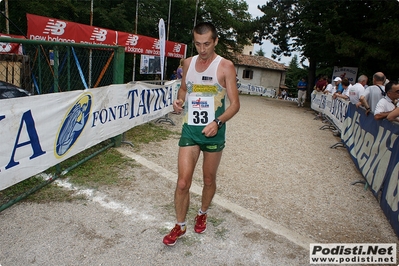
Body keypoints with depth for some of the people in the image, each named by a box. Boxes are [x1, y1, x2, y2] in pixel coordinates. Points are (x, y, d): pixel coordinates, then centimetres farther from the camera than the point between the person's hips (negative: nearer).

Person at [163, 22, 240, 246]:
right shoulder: (188, 63, 6)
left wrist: (218, 122, -25)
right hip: (190, 129, 3)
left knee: (209, 180, 15)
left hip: (213, 131, -2)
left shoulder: (225, 66, -8)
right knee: (183, 182, 0)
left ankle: (203, 214, 42)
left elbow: (235, 104, -10)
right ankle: (180, 226, 21)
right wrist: (179, 100, -1)